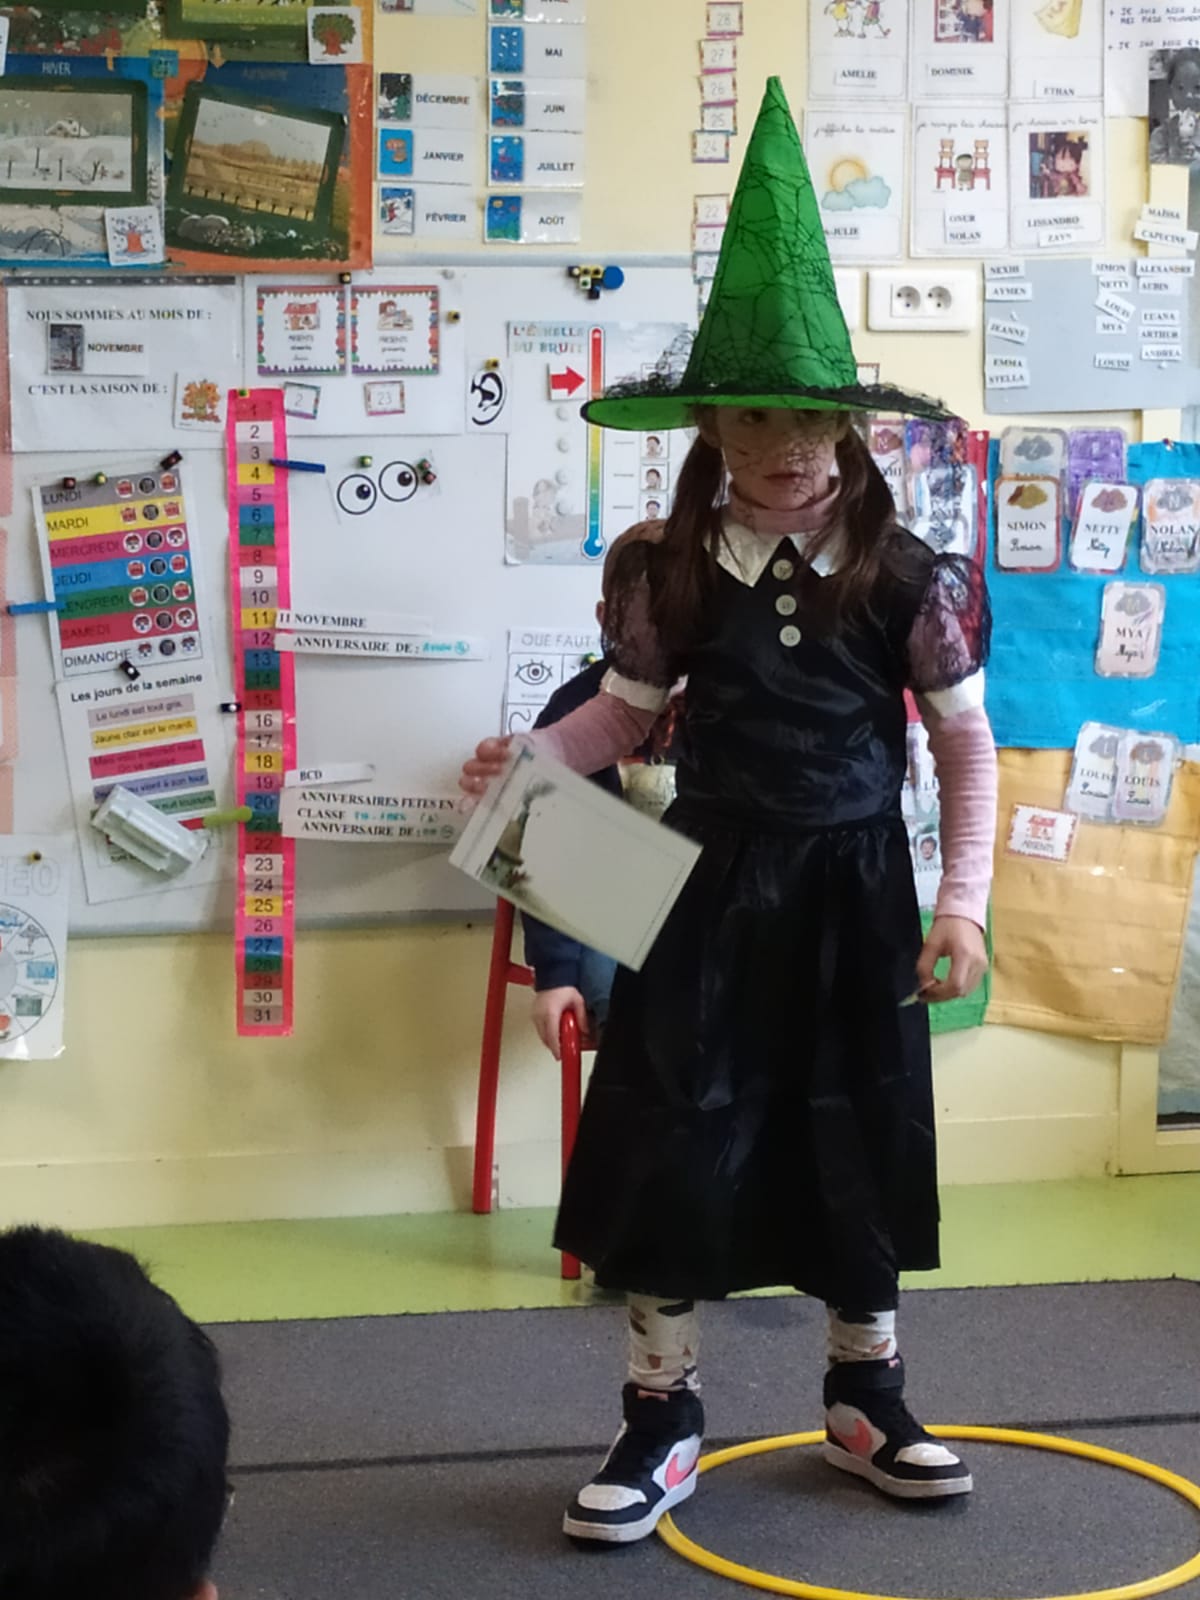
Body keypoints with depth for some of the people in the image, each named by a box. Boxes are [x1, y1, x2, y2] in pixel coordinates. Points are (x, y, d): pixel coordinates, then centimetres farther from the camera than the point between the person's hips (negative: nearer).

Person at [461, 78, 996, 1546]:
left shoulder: (905, 581, -8)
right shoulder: (671, 577, -5)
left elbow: (969, 746, -1)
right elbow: (623, 712, 8)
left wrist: (963, 902, -7)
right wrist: (528, 762, -10)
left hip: (852, 893, 0)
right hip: (709, 889, 1)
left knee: (857, 1140, 11)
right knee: (677, 1138, 2)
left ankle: (865, 1396, 31)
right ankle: (661, 1417, 16)